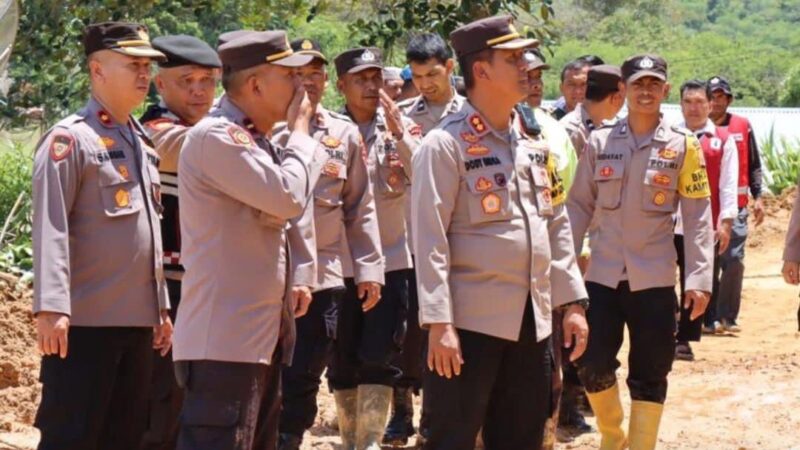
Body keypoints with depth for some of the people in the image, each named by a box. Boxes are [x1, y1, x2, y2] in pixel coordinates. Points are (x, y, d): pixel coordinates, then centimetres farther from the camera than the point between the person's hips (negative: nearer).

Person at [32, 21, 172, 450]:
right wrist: (50, 307, -22)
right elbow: (50, 228, -15)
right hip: (85, 321, -8)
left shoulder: (142, 142, 17)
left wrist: (161, 307, 20)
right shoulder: (69, 138, -9)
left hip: (138, 320, 8)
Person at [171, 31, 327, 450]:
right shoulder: (215, 137, -16)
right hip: (224, 336, -10)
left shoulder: (251, 139, 17)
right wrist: (300, 129, -9)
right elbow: (287, 197, -24)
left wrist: (287, 283, 16)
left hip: (261, 333, 10)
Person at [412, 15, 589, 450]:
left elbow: (557, 226, 16)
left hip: (532, 320, 7)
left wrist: (571, 302, 10)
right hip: (470, 320, -7)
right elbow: (430, 240, -14)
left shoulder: (535, 142, 12)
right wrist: (438, 323, -19)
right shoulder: (445, 145, -10)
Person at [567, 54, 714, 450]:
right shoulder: (599, 142, 4)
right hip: (602, 274, 2)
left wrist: (699, 278, -9)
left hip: (653, 278, -1)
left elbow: (697, 216, -3)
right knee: (593, 364, 3)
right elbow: (579, 206, 7)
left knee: (650, 374, 2)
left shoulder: (683, 145, -1)